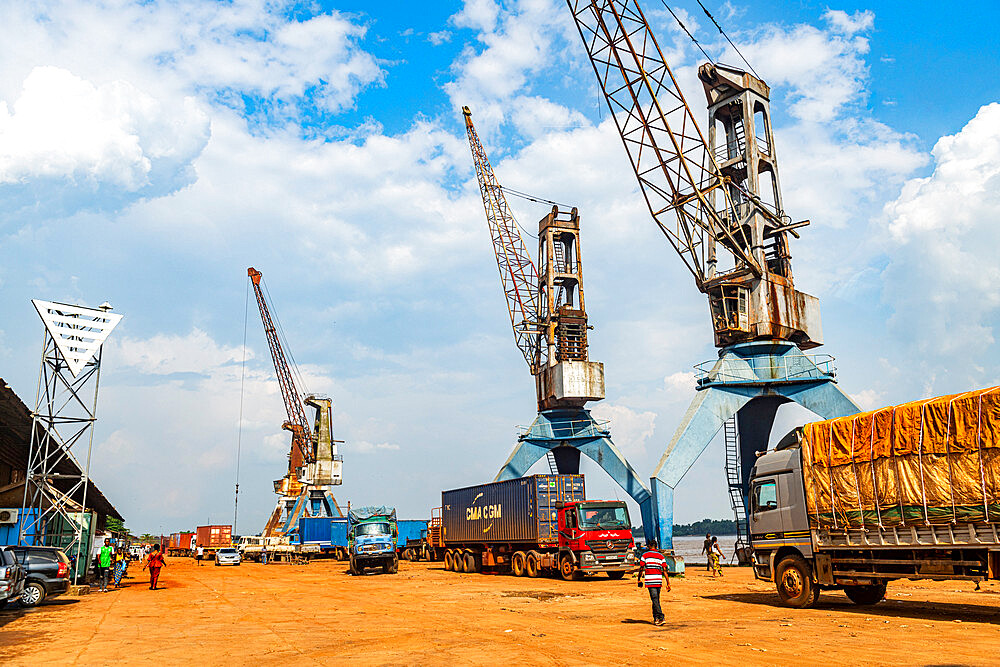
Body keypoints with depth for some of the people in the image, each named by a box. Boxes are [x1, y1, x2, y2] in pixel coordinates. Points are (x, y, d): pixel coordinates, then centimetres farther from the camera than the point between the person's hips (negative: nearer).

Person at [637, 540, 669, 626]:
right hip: (659, 580, 4)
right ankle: (655, 619, 19)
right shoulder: (661, 556, 10)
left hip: (650, 581, -4)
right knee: (656, 600, 14)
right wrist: (668, 583, 3)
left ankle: (660, 617, -16)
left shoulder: (645, 555, 1)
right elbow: (664, 570, 4)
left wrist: (639, 580, 10)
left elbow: (641, 569, -1)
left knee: (655, 600, -7)